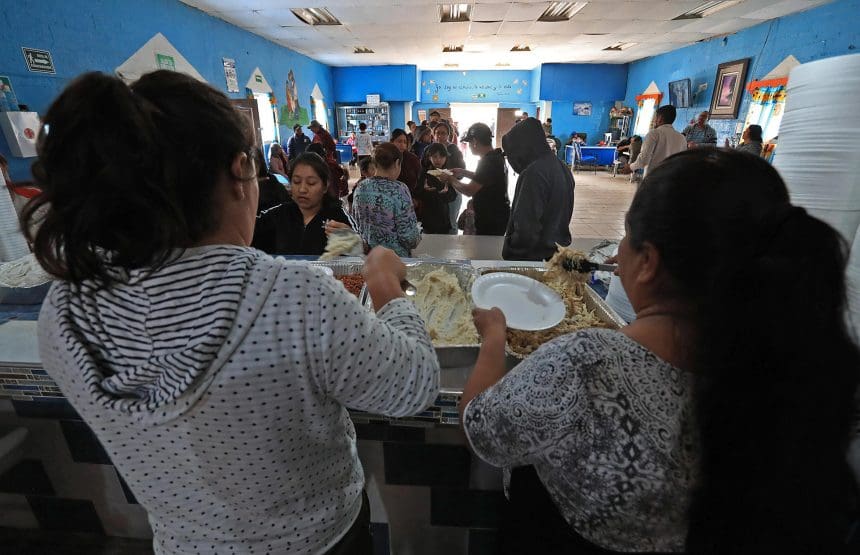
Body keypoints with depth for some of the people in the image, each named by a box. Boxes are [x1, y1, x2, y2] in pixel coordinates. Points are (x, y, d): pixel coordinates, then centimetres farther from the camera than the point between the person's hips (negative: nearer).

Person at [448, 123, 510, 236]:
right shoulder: (496, 156, 8)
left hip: (491, 221, -10)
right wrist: (464, 172, 18)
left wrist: (451, 180, -7)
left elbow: (469, 191, -23)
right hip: (497, 217, 10)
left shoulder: (488, 162, -22)